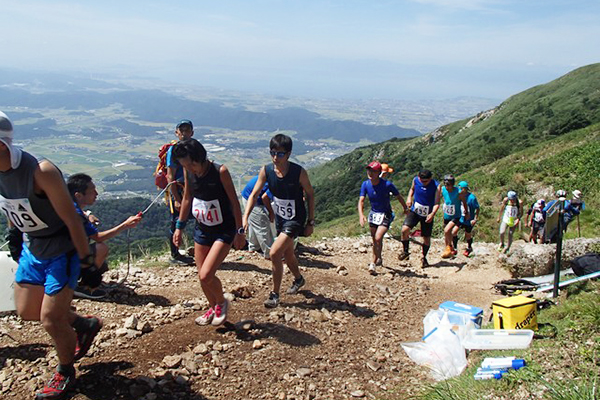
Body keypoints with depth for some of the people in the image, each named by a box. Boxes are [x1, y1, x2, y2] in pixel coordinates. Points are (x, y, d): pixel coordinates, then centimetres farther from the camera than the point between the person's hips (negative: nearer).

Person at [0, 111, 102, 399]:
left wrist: (86, 262, -19)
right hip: (32, 249, 8)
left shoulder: (41, 172, -30)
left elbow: (71, 219, -24)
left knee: (50, 319, -2)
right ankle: (85, 325, 39)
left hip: (62, 252, -8)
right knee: (27, 311, 16)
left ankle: (65, 372, 26)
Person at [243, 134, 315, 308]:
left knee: (275, 253, -17)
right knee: (287, 253, 23)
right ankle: (298, 279, 53)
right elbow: (254, 194, -10)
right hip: (280, 218, 5)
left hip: (295, 219, -5)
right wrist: (245, 218, -22)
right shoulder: (266, 171, -12)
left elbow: (310, 195, -9)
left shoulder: (299, 172, -22)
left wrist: (311, 222, -7)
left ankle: (275, 294, 1)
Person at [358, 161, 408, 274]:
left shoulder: (387, 184, -22)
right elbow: (361, 201, -16)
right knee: (375, 240, 16)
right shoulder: (365, 184, -11)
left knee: (378, 238, -19)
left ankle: (373, 264, -8)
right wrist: (361, 215, -34)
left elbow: (398, 196, -6)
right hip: (373, 213, 5)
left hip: (385, 215, -4)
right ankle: (378, 259, 39)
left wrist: (406, 208, 9)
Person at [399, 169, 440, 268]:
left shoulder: (436, 186, -16)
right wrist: (409, 198, -3)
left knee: (427, 238, 7)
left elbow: (436, 203, -16)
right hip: (414, 211, 1)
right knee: (405, 229, -21)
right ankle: (405, 252, 1)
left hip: (428, 216, -1)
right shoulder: (415, 180, -8)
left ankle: (424, 258, 32)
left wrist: (432, 214, -33)